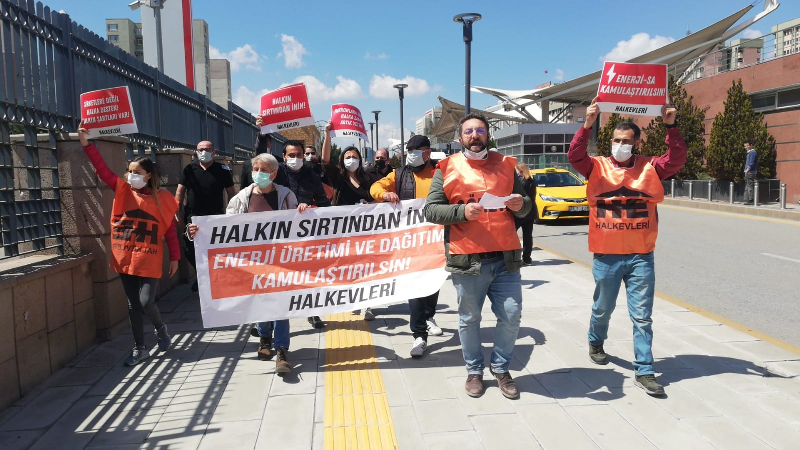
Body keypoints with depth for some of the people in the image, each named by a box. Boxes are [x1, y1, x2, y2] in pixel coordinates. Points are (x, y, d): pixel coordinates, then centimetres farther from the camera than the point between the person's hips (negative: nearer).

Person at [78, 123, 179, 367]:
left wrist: (174, 257, -2)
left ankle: (161, 328, 23)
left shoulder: (162, 198, -2)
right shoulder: (123, 190, 4)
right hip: (125, 258, 3)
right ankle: (139, 348, 21)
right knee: (133, 305, 9)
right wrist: (86, 143, -12)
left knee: (146, 302, -9)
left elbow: (170, 230, -1)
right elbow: (102, 170, -4)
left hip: (149, 260, -3)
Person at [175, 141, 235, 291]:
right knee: (188, 249, 4)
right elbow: (180, 192, 4)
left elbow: (231, 194, 3)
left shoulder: (222, 170, 1)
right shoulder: (189, 169, 5)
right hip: (192, 217, 2)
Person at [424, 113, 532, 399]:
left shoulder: (505, 165, 13)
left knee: (511, 317, 6)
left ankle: (501, 368, 28)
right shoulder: (447, 168, 4)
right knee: (469, 319, 8)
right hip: (467, 260, -2)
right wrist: (462, 211, -17)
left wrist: (520, 205, -5)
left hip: (506, 258, 3)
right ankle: (474, 370, 28)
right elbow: (431, 210, -2)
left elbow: (524, 205, 19)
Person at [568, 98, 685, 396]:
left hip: (641, 257, 1)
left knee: (642, 316, 4)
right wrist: (587, 125, -28)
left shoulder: (650, 168, 4)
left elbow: (677, 159, -11)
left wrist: (671, 126, -22)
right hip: (606, 256, 0)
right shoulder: (597, 167, 0)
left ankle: (644, 371, 12)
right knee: (603, 308, 18)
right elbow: (575, 156, -17)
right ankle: (596, 342, 45)